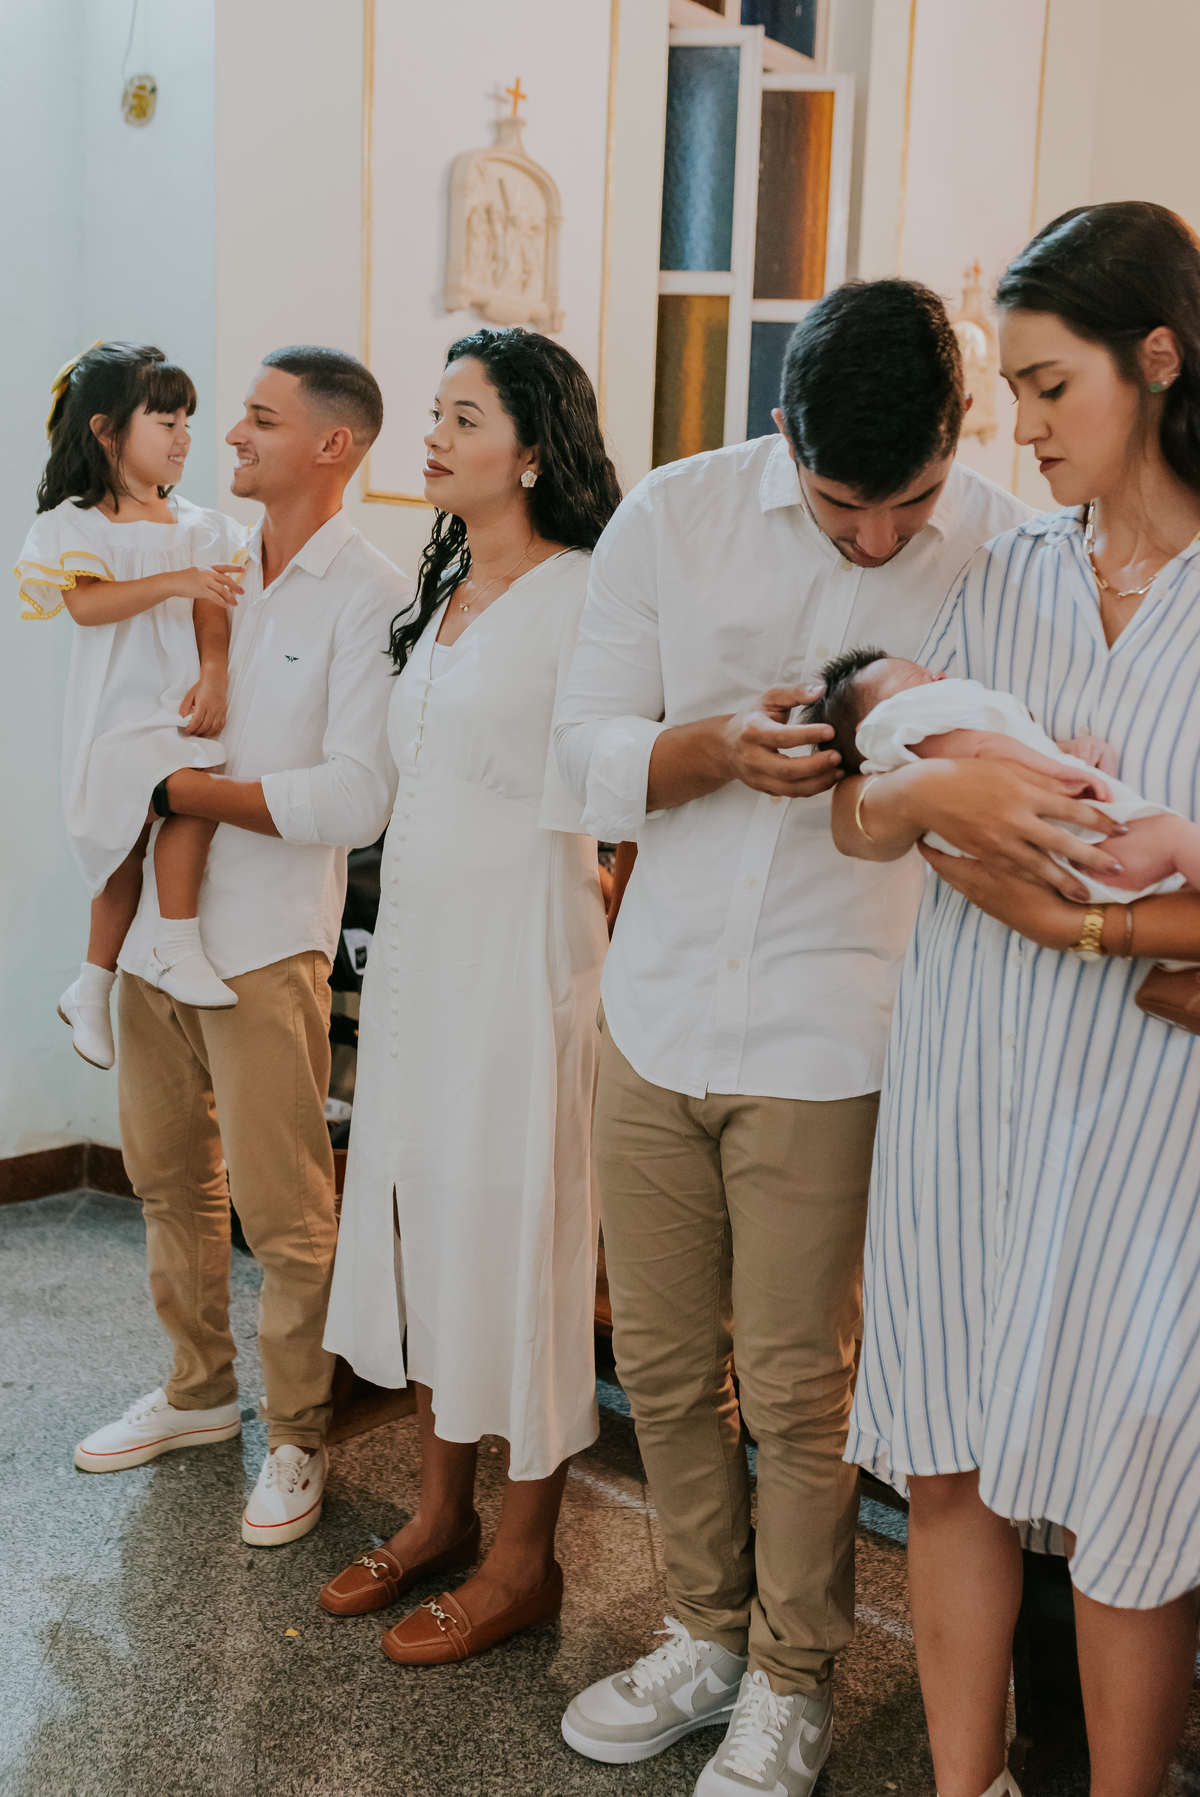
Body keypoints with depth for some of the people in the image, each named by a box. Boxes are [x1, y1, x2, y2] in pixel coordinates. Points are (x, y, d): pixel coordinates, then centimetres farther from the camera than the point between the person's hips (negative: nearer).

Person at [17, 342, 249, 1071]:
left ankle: (93, 987, 23)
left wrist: (214, 676, -13)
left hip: (181, 708, 5)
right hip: (118, 711, -5)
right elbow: (86, 603, -17)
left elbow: (212, 612, 4)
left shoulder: (195, 525, 12)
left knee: (130, 842, 8)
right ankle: (179, 948, -19)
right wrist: (174, 581, -24)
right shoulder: (77, 524, -2)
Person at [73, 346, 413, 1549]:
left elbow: (356, 800, -18)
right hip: (158, 914, 7)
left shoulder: (372, 597, -11)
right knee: (168, 1176, 17)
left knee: (282, 1210, 1)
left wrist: (189, 790, -15)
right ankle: (198, 1390, 36)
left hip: (265, 941, -6)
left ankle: (295, 1437, 20)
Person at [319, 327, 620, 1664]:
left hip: (519, 944, -8)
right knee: (417, 1214, 13)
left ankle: (524, 1558, 16)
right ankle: (442, 1511, 29)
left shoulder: (579, 596, -12)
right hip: (415, 943, 8)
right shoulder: (442, 592, 14)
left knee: (514, 1227, 0)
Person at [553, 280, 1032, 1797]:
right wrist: (717, 746, -20)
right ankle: (705, 1634, 38)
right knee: (662, 1362, 14)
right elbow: (587, 752, 0)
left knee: (797, 1388, 6)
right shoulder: (673, 516, -2)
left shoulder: (1008, 551, -7)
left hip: (835, 1042, -3)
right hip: (661, 1012, 3)